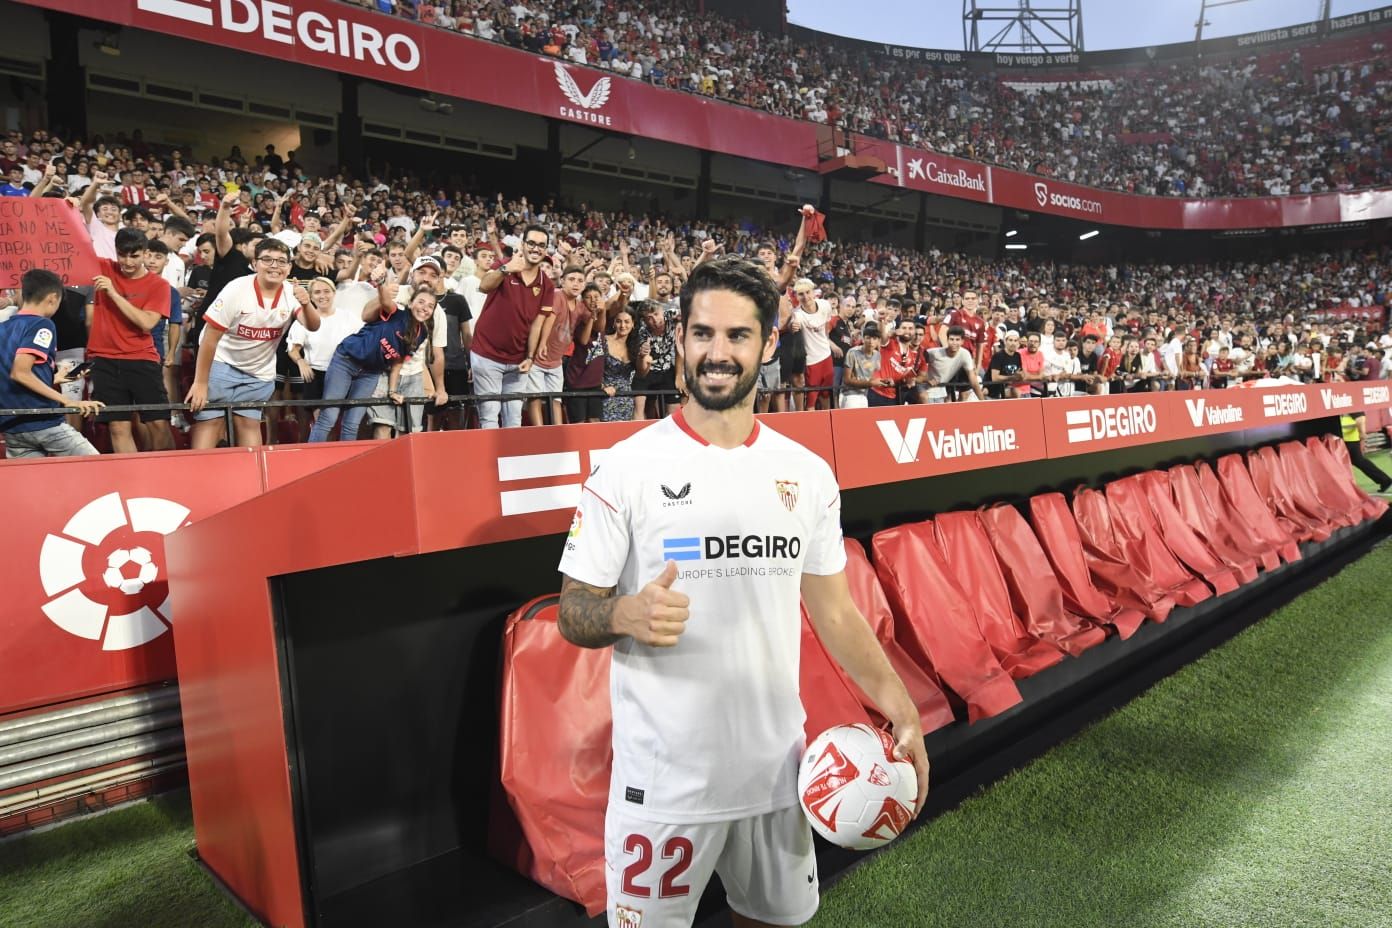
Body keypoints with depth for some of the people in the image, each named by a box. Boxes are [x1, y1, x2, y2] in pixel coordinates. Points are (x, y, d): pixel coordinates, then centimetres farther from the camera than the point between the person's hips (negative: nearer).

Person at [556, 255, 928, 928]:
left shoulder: (807, 473, 2)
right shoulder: (627, 467, -10)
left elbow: (833, 609, 9)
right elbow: (573, 615, -7)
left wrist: (900, 709, 0)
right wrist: (629, 614, -28)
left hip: (778, 766, 4)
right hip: (664, 778, -3)